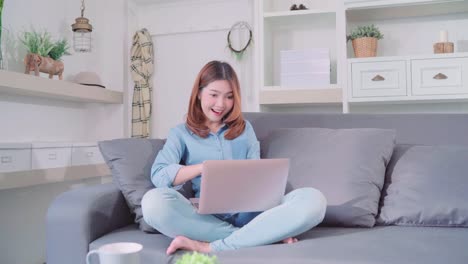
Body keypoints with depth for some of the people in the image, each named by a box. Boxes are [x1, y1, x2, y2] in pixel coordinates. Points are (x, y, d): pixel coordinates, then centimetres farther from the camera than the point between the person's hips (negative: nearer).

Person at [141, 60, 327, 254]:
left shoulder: (244, 128, 19)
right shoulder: (181, 133, 13)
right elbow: (159, 176, -3)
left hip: (249, 212, 2)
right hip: (207, 216, -1)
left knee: (313, 200, -25)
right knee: (153, 201, -32)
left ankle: (209, 247, -28)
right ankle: (267, 234, -27)